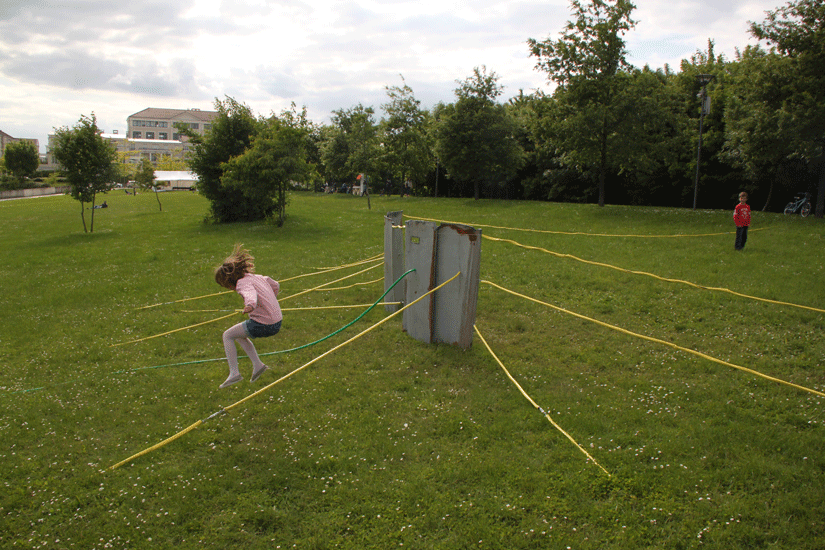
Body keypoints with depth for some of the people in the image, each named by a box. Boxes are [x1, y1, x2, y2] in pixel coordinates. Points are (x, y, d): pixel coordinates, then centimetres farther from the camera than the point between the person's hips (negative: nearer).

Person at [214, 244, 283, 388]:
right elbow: (275, 286, 28)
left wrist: (250, 305, -56)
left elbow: (251, 294, -35)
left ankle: (234, 373, 7)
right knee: (239, 334, 29)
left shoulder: (243, 282, -12)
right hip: (276, 322, 9)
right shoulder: (257, 277, 14)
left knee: (227, 336, 10)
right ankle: (257, 365, 22)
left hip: (263, 325, -9)